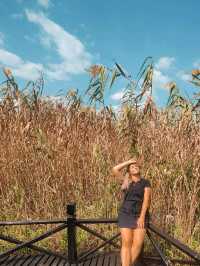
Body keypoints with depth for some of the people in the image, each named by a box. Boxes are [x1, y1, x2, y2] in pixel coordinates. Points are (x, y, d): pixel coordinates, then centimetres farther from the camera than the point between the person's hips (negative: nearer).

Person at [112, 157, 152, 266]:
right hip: (125, 215, 1)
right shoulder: (126, 181, 12)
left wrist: (142, 217, -14)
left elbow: (146, 200, -4)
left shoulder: (145, 182, 5)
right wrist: (128, 161, 7)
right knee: (126, 243, -7)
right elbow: (114, 169, 3)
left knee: (137, 244, -8)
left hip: (140, 215, -1)